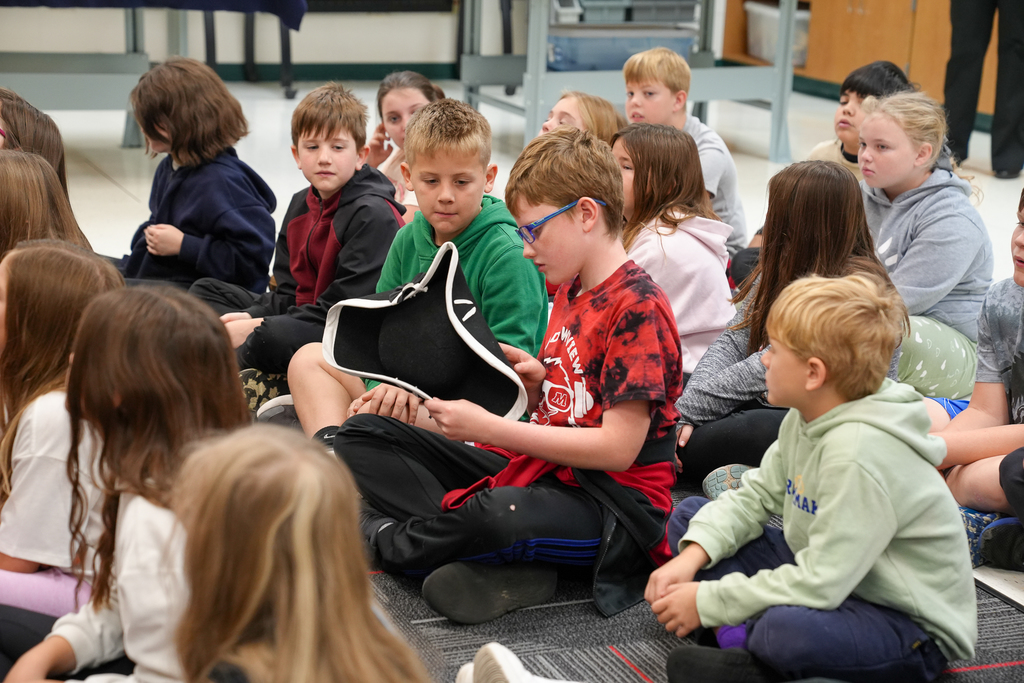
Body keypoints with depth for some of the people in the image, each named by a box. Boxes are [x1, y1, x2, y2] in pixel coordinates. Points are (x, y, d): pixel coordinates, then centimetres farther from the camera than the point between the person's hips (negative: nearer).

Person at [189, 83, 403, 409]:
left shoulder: (374, 214, -16)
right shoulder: (301, 206, 11)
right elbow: (288, 293, 12)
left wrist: (259, 327, -21)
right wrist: (252, 317, -11)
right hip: (304, 316, 10)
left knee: (275, 336, -39)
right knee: (205, 290, 11)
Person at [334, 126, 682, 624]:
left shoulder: (638, 307, -15)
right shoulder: (571, 290, 14)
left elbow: (618, 447, -21)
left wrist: (490, 429, -20)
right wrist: (538, 383, -4)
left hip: (612, 501, -9)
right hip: (543, 467, 9)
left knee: (503, 513, -43)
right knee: (363, 434, 2)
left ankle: (382, 539, -10)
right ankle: (500, 563, -20)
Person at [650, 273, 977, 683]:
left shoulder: (859, 453, -30)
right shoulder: (805, 418, -2)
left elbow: (819, 583, -30)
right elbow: (754, 497, 7)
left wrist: (709, 601, -23)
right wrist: (691, 556, -11)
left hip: (912, 626, -9)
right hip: (830, 576, 9)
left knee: (785, 628, -41)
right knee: (689, 514, 4)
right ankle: (744, 642, -13)